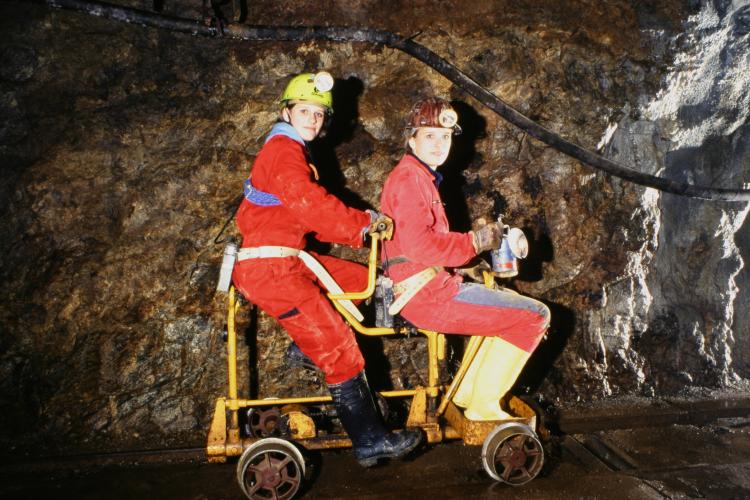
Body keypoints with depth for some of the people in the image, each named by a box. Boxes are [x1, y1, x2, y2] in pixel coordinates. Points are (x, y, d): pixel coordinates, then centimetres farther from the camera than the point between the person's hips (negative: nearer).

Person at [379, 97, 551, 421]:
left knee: (511, 301, 27)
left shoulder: (419, 177, 21)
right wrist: (475, 242, -13)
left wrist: (476, 240, 10)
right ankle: (483, 407, 2)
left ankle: (467, 392, 24)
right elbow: (419, 245, -24)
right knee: (534, 316, -8)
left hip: (428, 288, 11)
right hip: (427, 295, -11)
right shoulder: (409, 177, -12)